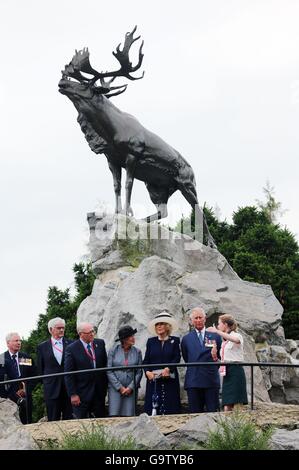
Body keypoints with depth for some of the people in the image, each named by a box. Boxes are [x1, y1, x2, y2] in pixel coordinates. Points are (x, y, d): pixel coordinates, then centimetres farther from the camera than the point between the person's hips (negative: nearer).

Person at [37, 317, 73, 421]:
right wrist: (44, 382, 4)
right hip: (52, 388, 0)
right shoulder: (42, 347, 6)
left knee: (69, 419, 2)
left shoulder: (71, 344, 5)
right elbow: (40, 368, 10)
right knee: (53, 420, 3)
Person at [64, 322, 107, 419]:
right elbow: (68, 375, -8)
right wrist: (73, 394, -12)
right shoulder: (72, 349, -9)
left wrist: (105, 386, 9)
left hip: (99, 392, 4)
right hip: (82, 394, -4)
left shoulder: (100, 343, 4)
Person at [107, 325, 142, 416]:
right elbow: (109, 372, -2)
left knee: (129, 416, -2)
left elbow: (139, 372, 4)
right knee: (114, 415, -6)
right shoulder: (113, 351, 0)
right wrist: (119, 387, -8)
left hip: (131, 389, 1)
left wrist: (130, 387, -6)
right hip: (115, 388, -1)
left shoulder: (137, 352, 5)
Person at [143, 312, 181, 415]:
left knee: (170, 409, -6)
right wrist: (147, 371, -10)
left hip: (169, 380, -1)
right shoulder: (151, 341, 14)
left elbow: (177, 358, -1)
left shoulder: (175, 340, 9)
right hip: (153, 380, 1)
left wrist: (168, 369, -18)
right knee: (152, 408, -6)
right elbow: (146, 360, 9)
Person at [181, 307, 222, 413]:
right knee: (195, 414, 1)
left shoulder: (215, 336, 10)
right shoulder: (186, 339, 12)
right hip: (193, 381, 0)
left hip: (211, 380, 0)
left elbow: (221, 357, 10)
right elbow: (186, 359, 17)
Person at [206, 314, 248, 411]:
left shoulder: (236, 335, -4)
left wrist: (217, 331, -32)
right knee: (227, 407, 2)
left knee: (238, 406, -13)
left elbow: (235, 340, -30)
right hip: (227, 373, 8)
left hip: (235, 371, -8)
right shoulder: (224, 341, 21)